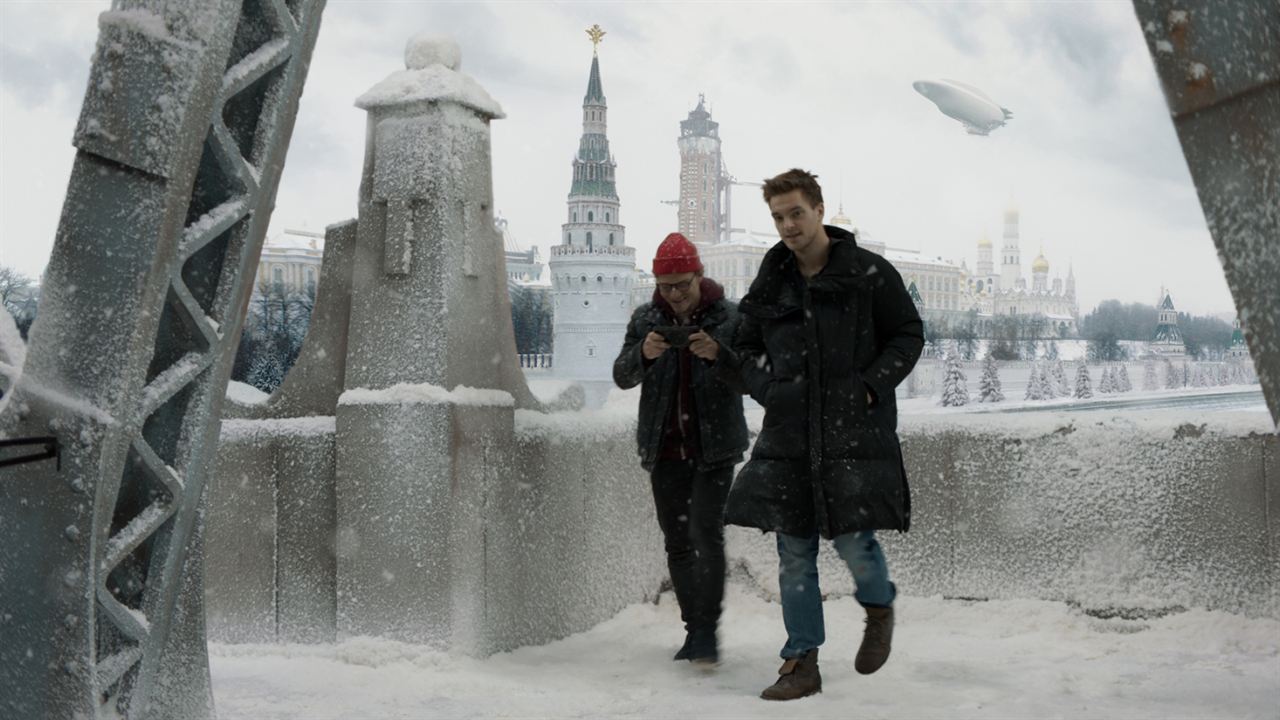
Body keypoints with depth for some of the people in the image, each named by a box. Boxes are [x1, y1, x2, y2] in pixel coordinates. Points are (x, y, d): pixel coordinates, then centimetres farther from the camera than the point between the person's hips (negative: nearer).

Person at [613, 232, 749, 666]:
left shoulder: (728, 317, -3)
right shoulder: (646, 319, 6)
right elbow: (622, 377, -2)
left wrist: (717, 353, -29)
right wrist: (643, 354, -24)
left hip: (715, 446, -3)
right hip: (665, 448, 4)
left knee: (706, 533, -15)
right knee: (677, 543, 8)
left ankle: (707, 630, -8)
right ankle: (694, 628, 18)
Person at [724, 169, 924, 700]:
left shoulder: (870, 273, -2)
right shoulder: (770, 283, 10)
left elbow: (908, 335, 4)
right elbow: (745, 348, 20)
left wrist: (871, 385, -8)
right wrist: (768, 388, 2)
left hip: (856, 432, -4)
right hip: (788, 435, 4)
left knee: (853, 540, -6)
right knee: (793, 552, 4)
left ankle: (880, 609, 28)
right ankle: (801, 663, 13)